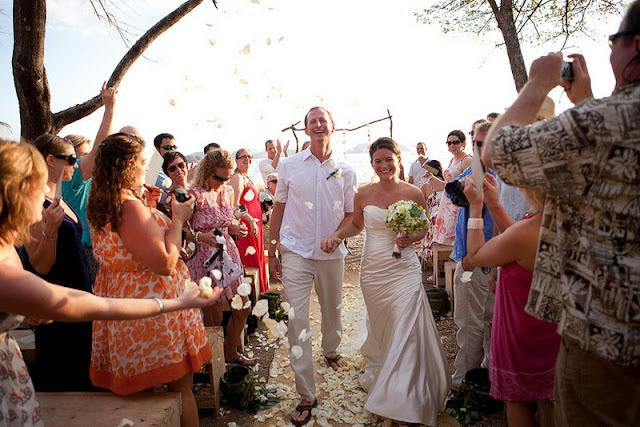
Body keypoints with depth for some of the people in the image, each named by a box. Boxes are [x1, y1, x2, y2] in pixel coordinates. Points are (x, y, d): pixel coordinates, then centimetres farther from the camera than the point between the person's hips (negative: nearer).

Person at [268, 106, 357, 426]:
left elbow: (350, 216, 6)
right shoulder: (289, 166, 0)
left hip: (332, 255, 2)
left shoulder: (345, 172, 2)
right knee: (297, 322, -5)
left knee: (332, 311, 19)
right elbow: (278, 209, 3)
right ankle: (306, 395, 6)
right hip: (296, 253, -2)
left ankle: (330, 351, 50)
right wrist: (271, 253, 1)